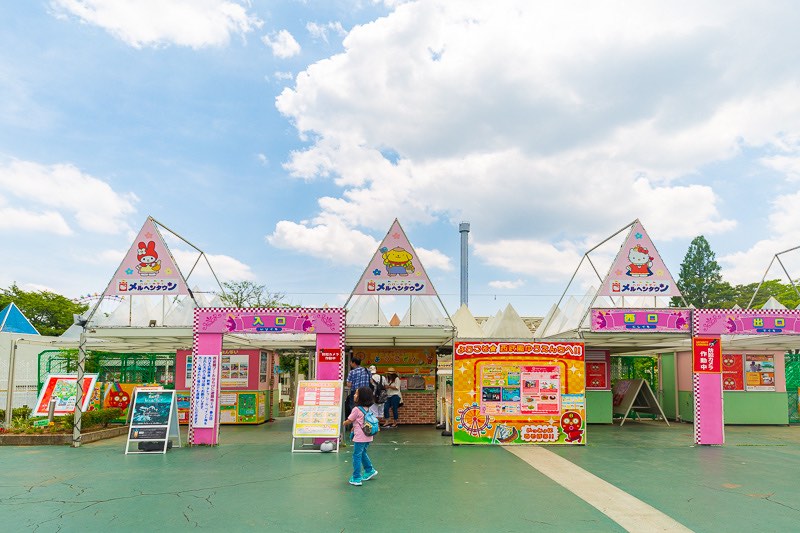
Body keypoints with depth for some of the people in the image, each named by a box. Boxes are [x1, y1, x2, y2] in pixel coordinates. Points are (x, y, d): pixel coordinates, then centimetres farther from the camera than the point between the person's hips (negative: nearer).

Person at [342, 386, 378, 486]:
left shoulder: (357, 409, -17)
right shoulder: (367, 409, 7)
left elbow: (349, 421, -8)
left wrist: (344, 423, 13)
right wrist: (355, 427, 21)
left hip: (360, 437, -8)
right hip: (368, 436, 8)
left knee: (357, 456, 0)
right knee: (363, 454, 26)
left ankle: (356, 478, 4)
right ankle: (370, 470, 34)